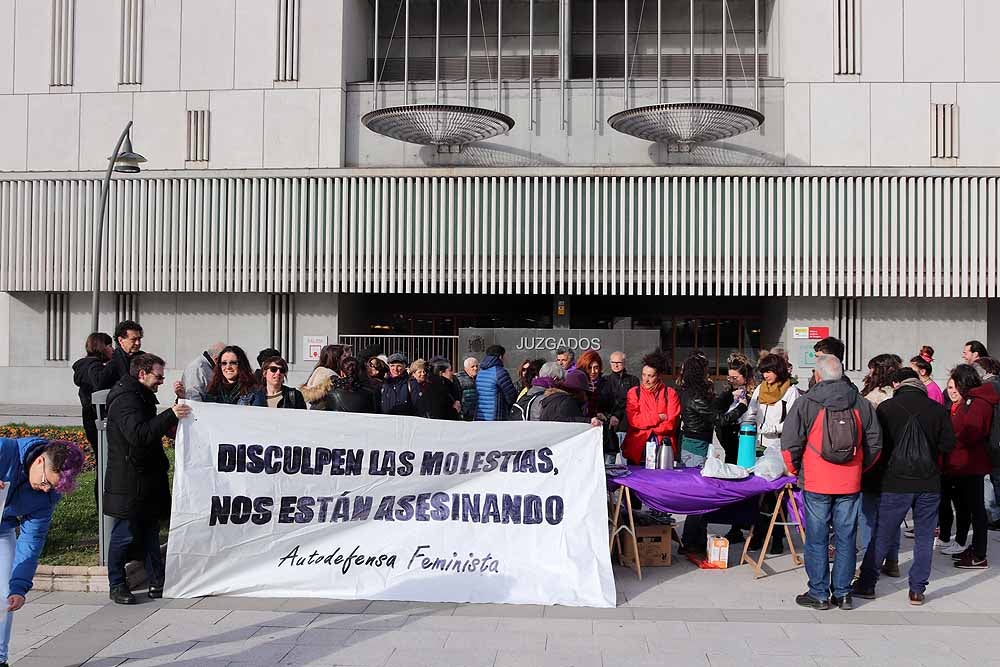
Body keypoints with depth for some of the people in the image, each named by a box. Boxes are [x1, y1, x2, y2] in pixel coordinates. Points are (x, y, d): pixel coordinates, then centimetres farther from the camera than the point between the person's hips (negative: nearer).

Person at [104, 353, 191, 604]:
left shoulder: (142, 397, 18)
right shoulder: (125, 400, -15)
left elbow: (158, 430, 27)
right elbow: (139, 434, -29)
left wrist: (180, 403, 16)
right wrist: (171, 415, -30)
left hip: (148, 480, 10)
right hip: (128, 483, -10)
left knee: (150, 532, 12)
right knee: (124, 534, -1)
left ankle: (158, 583, 17)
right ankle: (117, 586, 10)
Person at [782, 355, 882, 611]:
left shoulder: (806, 403, -8)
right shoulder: (861, 403, 4)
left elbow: (789, 444, -10)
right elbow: (875, 443, 8)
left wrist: (795, 470, 6)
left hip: (816, 483, -3)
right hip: (850, 484, 3)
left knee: (817, 539, 5)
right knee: (846, 538, 11)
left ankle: (819, 593, 11)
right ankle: (843, 593, 18)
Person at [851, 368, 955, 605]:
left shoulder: (885, 408, -6)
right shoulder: (938, 409, -2)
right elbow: (948, 445, 4)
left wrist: (869, 475, 11)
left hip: (895, 482, -1)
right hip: (930, 483, 1)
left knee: (881, 535, 7)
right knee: (924, 537, 11)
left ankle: (866, 584, 12)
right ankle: (917, 590, 14)